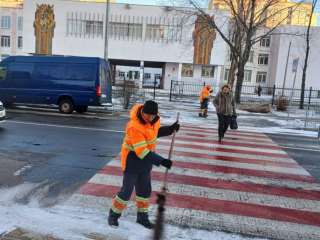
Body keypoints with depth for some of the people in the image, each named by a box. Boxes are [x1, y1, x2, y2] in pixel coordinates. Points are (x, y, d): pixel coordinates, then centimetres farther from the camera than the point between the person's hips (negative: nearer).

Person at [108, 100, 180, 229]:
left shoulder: (155, 118, -7)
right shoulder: (135, 126, -32)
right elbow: (141, 151, -33)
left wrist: (170, 129, -2)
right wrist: (161, 161, -34)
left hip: (145, 160, 7)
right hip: (132, 160, -7)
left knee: (145, 190, 15)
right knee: (127, 190, 1)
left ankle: (142, 217, 32)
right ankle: (113, 215, 23)